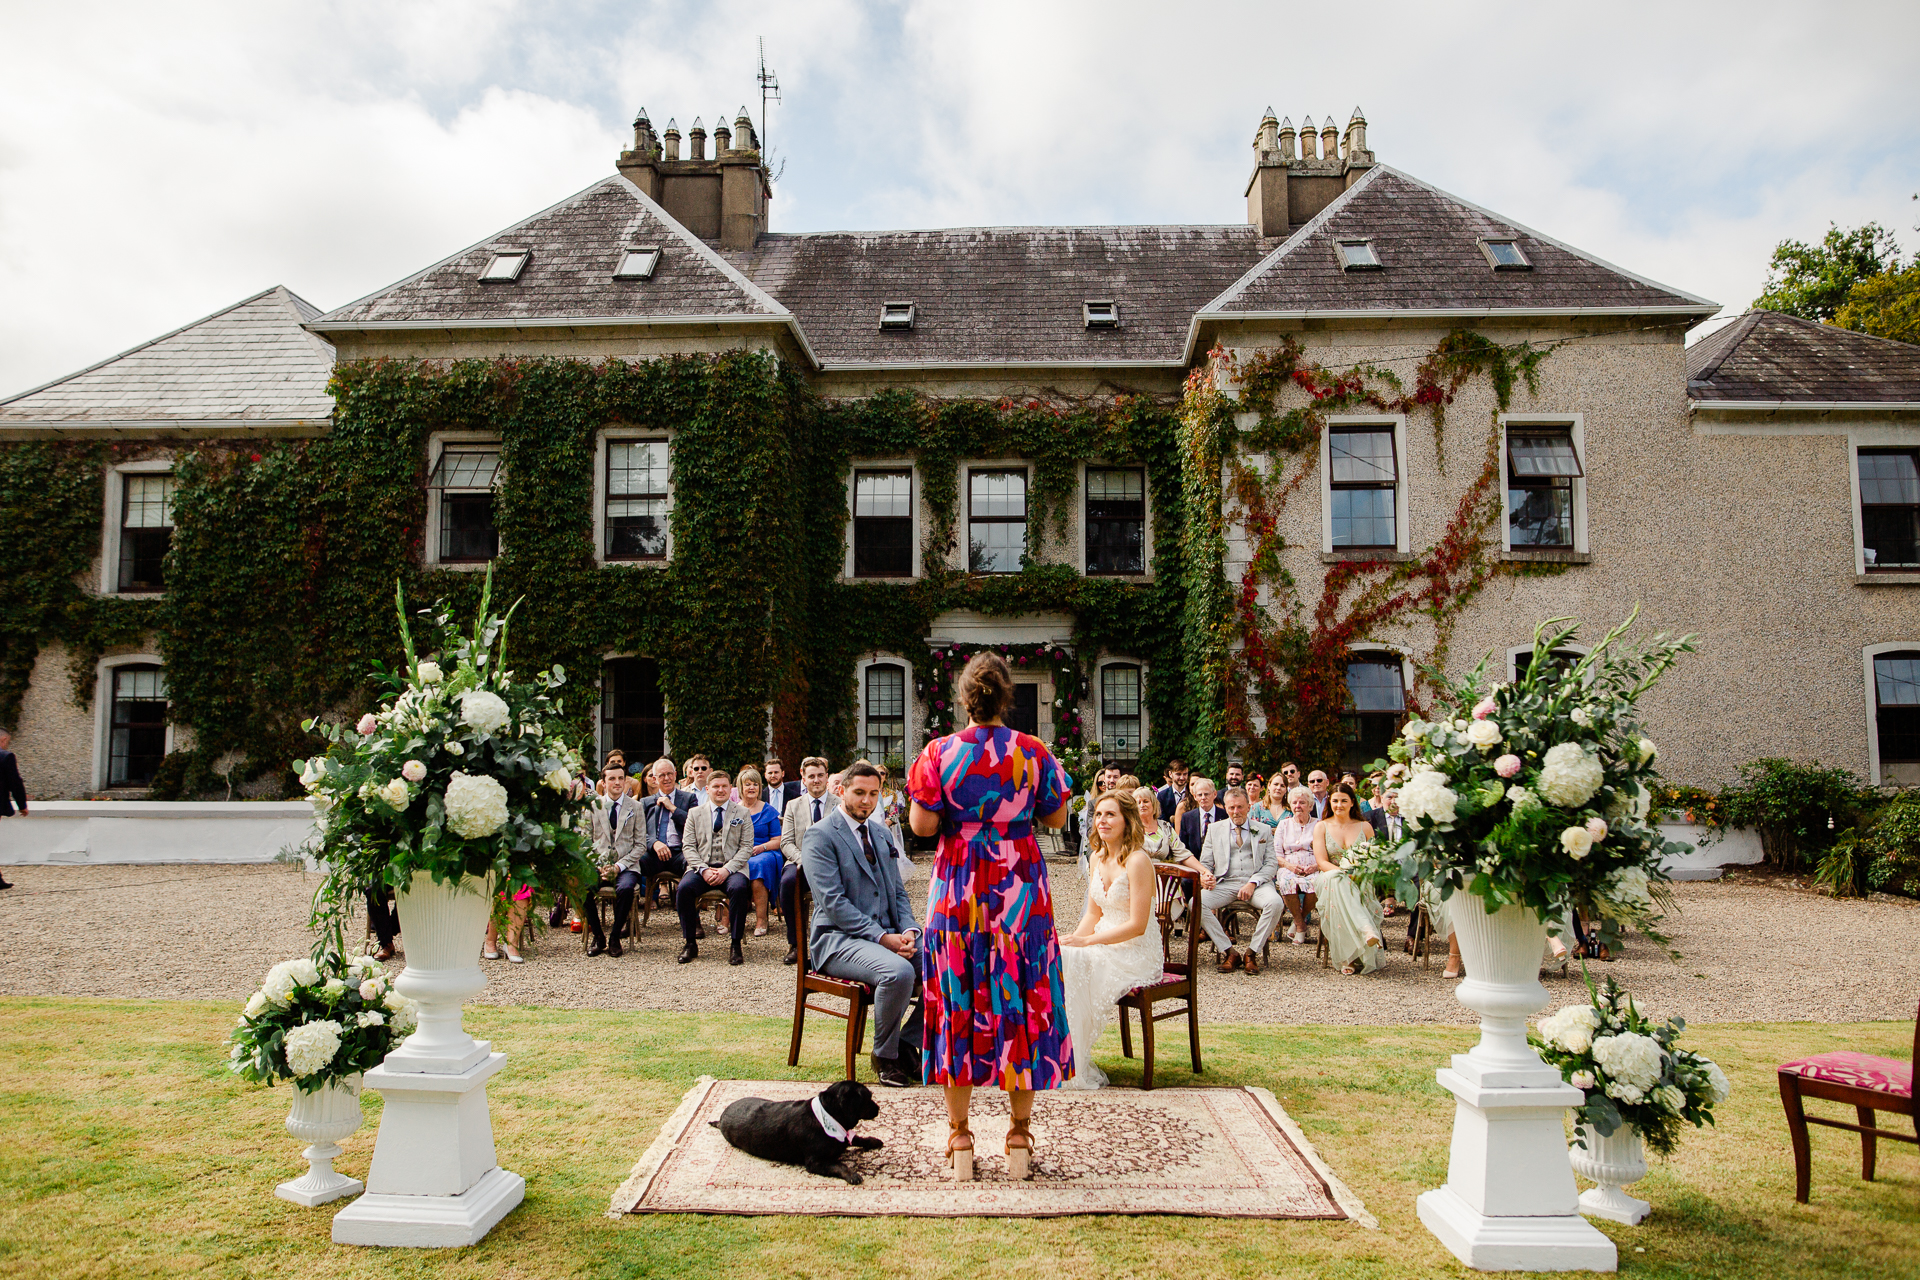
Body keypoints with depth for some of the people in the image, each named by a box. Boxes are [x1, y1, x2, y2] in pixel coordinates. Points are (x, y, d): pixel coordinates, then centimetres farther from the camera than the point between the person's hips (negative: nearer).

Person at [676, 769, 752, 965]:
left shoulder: (742, 813, 11)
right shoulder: (695, 814, 15)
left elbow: (746, 846, 2)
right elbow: (689, 847, 7)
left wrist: (727, 870, -13)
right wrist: (703, 870, -11)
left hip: (732, 868, -1)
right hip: (702, 867, 2)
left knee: (738, 888, -35)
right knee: (684, 888, -29)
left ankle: (735, 945, -22)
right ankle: (690, 943, -14)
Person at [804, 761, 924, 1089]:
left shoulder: (881, 834, 17)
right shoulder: (820, 836, -6)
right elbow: (832, 902, -15)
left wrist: (908, 930, -4)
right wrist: (882, 937, -20)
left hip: (889, 934, 7)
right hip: (838, 938, -7)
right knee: (898, 972, -35)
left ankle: (908, 1043, 2)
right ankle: (885, 1055, -8)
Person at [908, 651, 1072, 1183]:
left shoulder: (939, 753, -7)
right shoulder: (1033, 751, -4)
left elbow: (922, 825, -8)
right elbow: (1057, 819, 4)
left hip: (959, 892, 0)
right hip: (1020, 893, 1)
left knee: (958, 1003, 8)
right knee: (1023, 1000, 10)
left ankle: (959, 1137, 15)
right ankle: (1020, 1132, 18)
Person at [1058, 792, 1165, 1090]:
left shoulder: (1137, 860, -15)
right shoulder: (1097, 858, 9)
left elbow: (1137, 925, -18)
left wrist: (1086, 941, -20)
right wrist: (1073, 937, -7)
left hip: (1136, 953, -7)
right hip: (1104, 942, 7)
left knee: (1067, 962, -27)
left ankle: (1075, 1067, -14)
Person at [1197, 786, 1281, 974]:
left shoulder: (1264, 830, 14)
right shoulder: (1214, 829, 16)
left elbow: (1271, 864, 6)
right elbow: (1205, 862, 14)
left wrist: (1253, 883, -12)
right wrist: (1205, 876, -11)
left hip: (1256, 883, -1)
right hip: (1225, 883, 1)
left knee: (1275, 902, -34)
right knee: (1197, 902, -28)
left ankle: (1252, 953, -16)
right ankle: (1229, 952, -16)